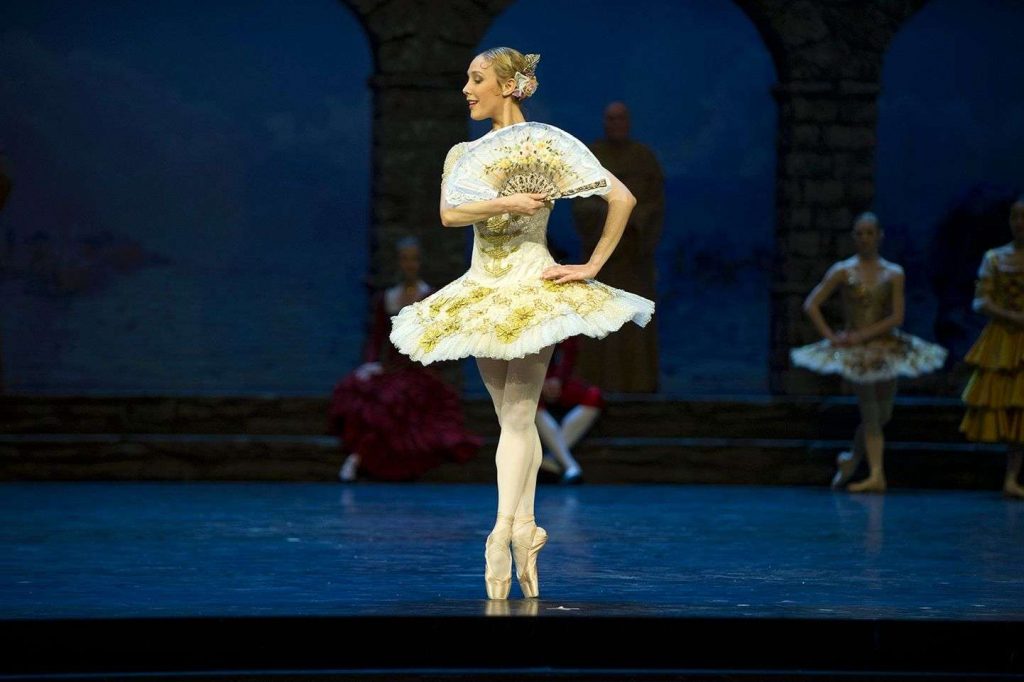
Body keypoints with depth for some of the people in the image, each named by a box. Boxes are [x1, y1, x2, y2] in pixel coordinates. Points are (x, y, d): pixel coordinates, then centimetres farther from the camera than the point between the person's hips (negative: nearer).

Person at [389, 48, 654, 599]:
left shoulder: (548, 145, -5)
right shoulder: (463, 155, 11)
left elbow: (622, 198, -8)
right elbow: (448, 213, -8)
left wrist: (592, 266, -9)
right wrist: (505, 203, -22)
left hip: (534, 287, -6)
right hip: (482, 290, 6)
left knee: (518, 413, -12)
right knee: (512, 418, 6)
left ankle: (503, 531, -20)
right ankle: (525, 529, 7)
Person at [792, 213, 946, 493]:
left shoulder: (893, 274, 1)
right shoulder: (843, 271, -1)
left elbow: (897, 317, -6)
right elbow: (811, 304, -3)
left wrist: (863, 334, -14)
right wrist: (830, 336, -12)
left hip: (886, 347, 2)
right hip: (856, 351, -2)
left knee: (882, 415, 7)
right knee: (870, 414, -6)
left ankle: (852, 459, 28)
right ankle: (876, 474, -5)